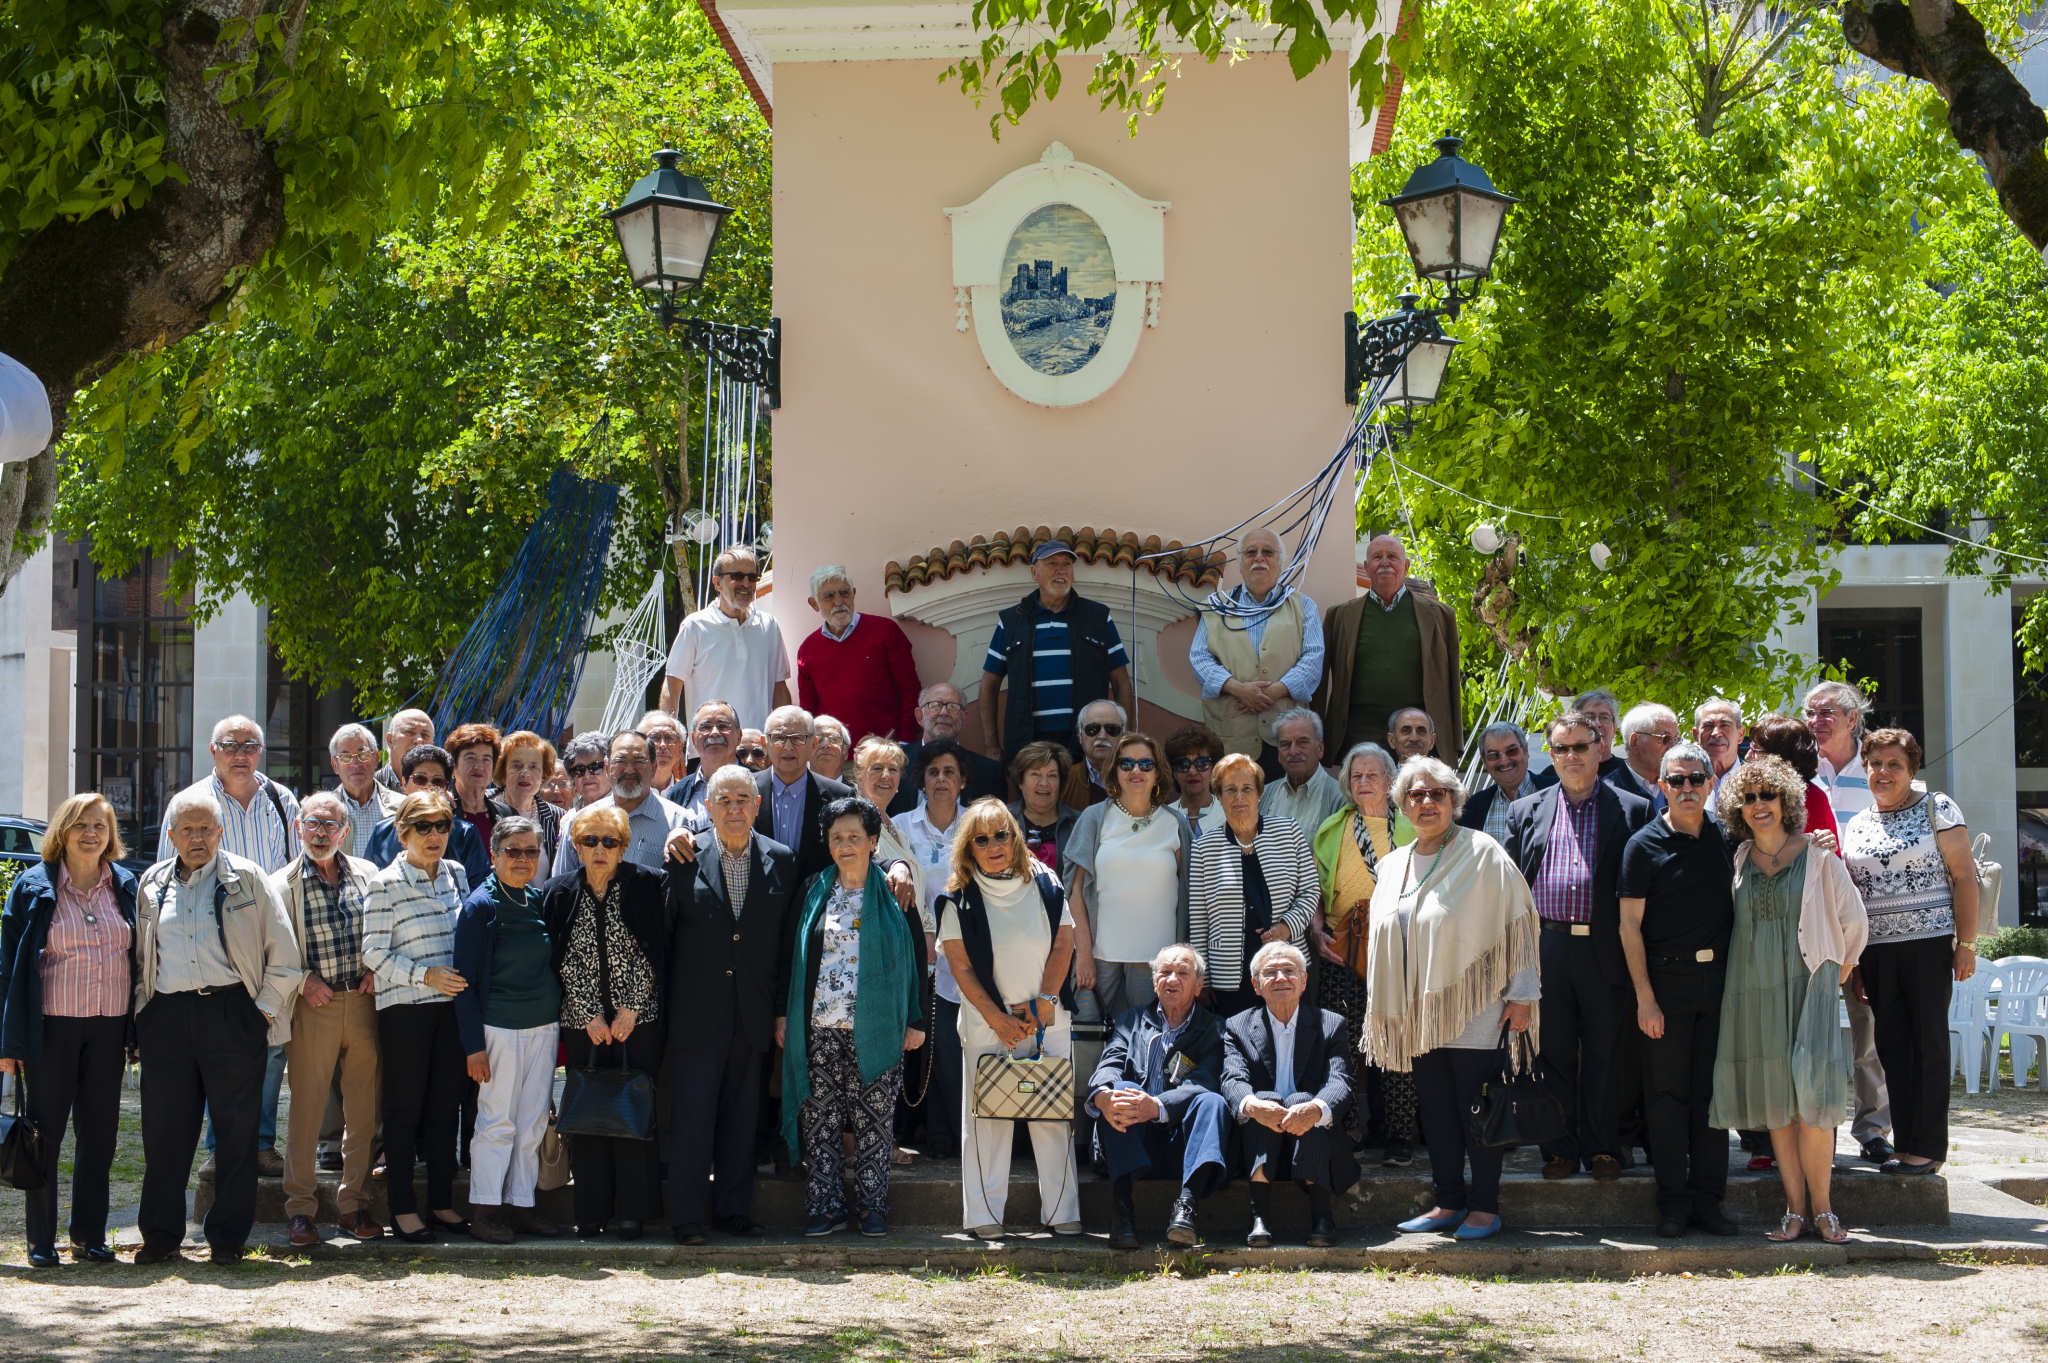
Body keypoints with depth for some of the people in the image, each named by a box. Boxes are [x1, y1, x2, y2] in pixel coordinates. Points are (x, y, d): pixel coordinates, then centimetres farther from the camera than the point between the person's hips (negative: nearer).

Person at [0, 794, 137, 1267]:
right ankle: (41, 1241, 9)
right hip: (52, 1027, -3)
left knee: (100, 1134, 6)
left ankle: (89, 1236, 15)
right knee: (45, 1135, 1)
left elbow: (140, 961, 12)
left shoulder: (126, 887, 8)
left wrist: (137, 1032, 5)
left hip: (109, 1028, 3)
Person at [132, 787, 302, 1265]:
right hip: (166, 1016, 3)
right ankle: (161, 1235, 12)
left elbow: (282, 952, 4)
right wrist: (143, 1009, 10)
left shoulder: (246, 877, 4)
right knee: (165, 1128, 3)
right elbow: (139, 957, 20)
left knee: (236, 1128, 0)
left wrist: (266, 1008, -2)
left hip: (232, 1013, -3)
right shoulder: (152, 884, 14)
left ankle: (228, 1237, 7)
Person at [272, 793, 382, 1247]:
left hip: (364, 1002, 3)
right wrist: (303, 981, -10)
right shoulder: (283, 885, 2)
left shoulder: (367, 876, 10)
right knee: (306, 1107, -2)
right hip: (315, 1006, -2)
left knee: (364, 1108, 5)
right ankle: (300, 1208, 5)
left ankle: (354, 1204, 15)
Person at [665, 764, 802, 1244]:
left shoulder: (781, 861, 5)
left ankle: (736, 1209, 18)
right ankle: (687, 1217, 5)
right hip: (696, 1014, -2)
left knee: (741, 1118, 9)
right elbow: (663, 934, 1)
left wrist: (783, 1008, 4)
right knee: (691, 1117, -1)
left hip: (752, 1016, 2)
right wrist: (662, 1004, -2)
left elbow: (788, 942, 8)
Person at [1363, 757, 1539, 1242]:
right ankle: (1449, 1200, 14)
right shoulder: (1393, 865, 14)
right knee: (1434, 1107, 7)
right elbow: (1383, 934, 21)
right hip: (1418, 1011, 6)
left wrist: (1521, 993, -10)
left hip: (1472, 1008, -6)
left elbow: (1517, 920, -6)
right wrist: (1385, 1009, 17)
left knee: (1476, 1106, -4)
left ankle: (1485, 1205, 2)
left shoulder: (1482, 853, -5)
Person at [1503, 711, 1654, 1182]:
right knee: (1553, 1053, 4)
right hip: (1546, 946, 2)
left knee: (1604, 1053, 3)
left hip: (1604, 949, -2)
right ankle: (1561, 1148, 11)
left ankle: (1602, 1148, 11)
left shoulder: (1632, 810, 6)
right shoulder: (1526, 812, 14)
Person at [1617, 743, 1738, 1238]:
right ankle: (1673, 1200, 6)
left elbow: (1733, 906, 19)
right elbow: (1630, 924, -5)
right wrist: (1644, 996, -11)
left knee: (1712, 1089, 5)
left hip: (1718, 975, 3)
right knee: (1667, 1091, 0)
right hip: (1667, 978, -3)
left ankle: (1708, 1197, 11)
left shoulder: (1724, 838, 8)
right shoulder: (1644, 845, -3)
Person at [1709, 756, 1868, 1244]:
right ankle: (1794, 1207, 8)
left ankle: (1820, 1206, -2)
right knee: (1774, 1102, 3)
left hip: (1805, 984, -3)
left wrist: (1833, 976, 11)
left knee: (1810, 1098, -11)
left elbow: (1853, 923, 8)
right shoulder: (1739, 860, 9)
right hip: (1753, 989, 3)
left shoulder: (1817, 855, 0)